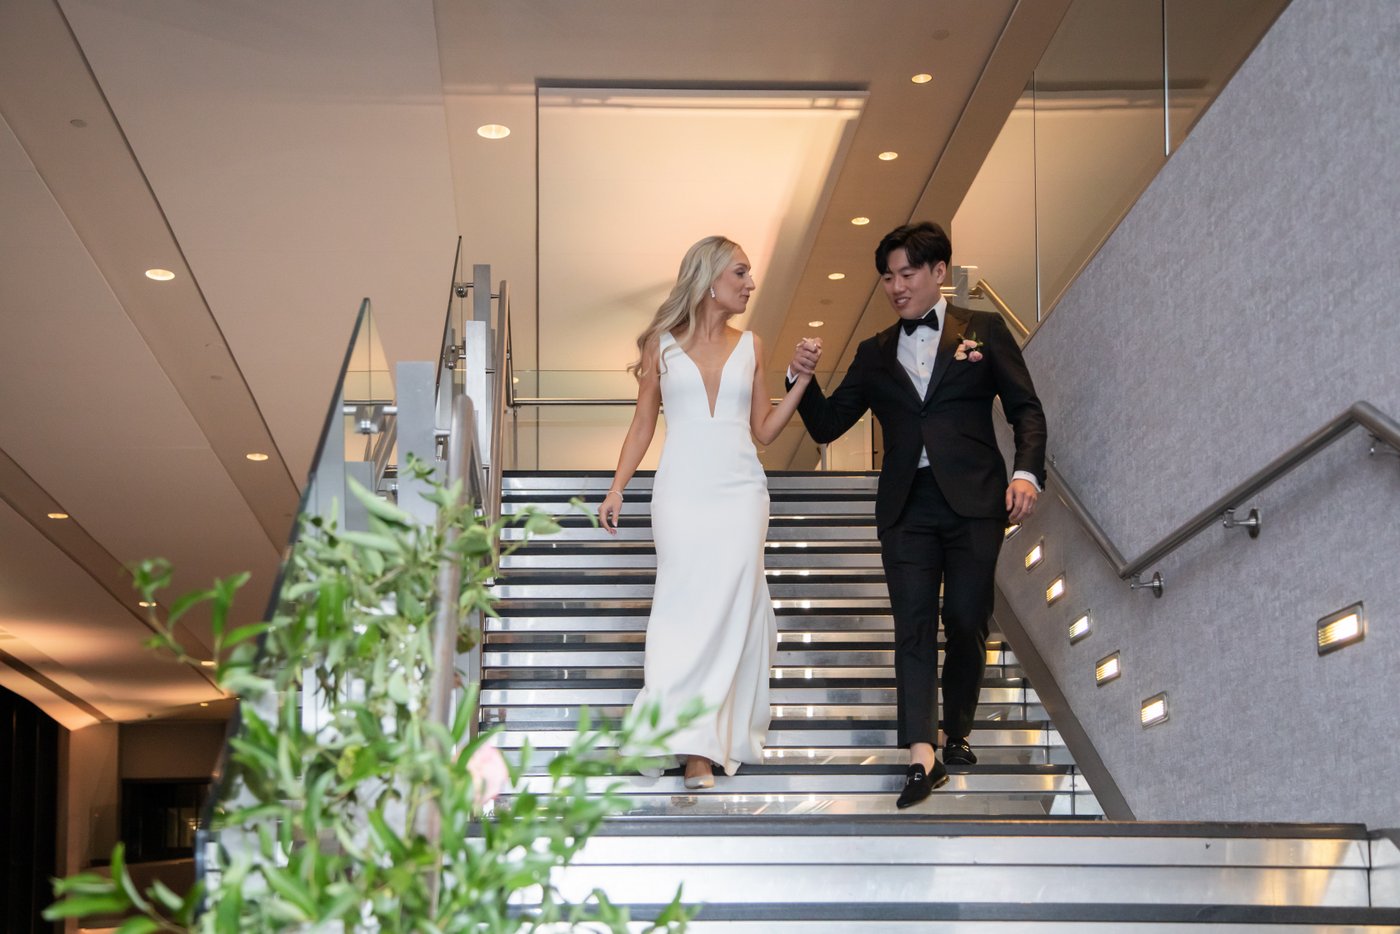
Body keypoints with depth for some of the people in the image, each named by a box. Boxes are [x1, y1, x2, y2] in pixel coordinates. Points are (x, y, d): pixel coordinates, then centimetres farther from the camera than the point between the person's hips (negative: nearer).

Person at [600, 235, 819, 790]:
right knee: (687, 609, -8)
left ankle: (718, 738, 3)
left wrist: (802, 379, 4)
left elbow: (765, 429, 13)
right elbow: (643, 425, 10)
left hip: (739, 494, 2)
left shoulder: (749, 346, 13)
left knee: (731, 609, -3)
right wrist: (617, 488, 2)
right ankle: (694, 744, -8)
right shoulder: (662, 343, 8)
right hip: (681, 494, -2)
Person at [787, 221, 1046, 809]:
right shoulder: (875, 354, 17)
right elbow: (827, 425, 14)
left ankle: (955, 732, 18)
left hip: (973, 499, -2)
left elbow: (1026, 408, 4)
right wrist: (803, 380, -4)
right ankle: (922, 755, -14)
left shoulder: (983, 330, 9)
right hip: (907, 506, 2)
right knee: (913, 624, -7)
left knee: (967, 622, 0)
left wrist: (1027, 472, -12)